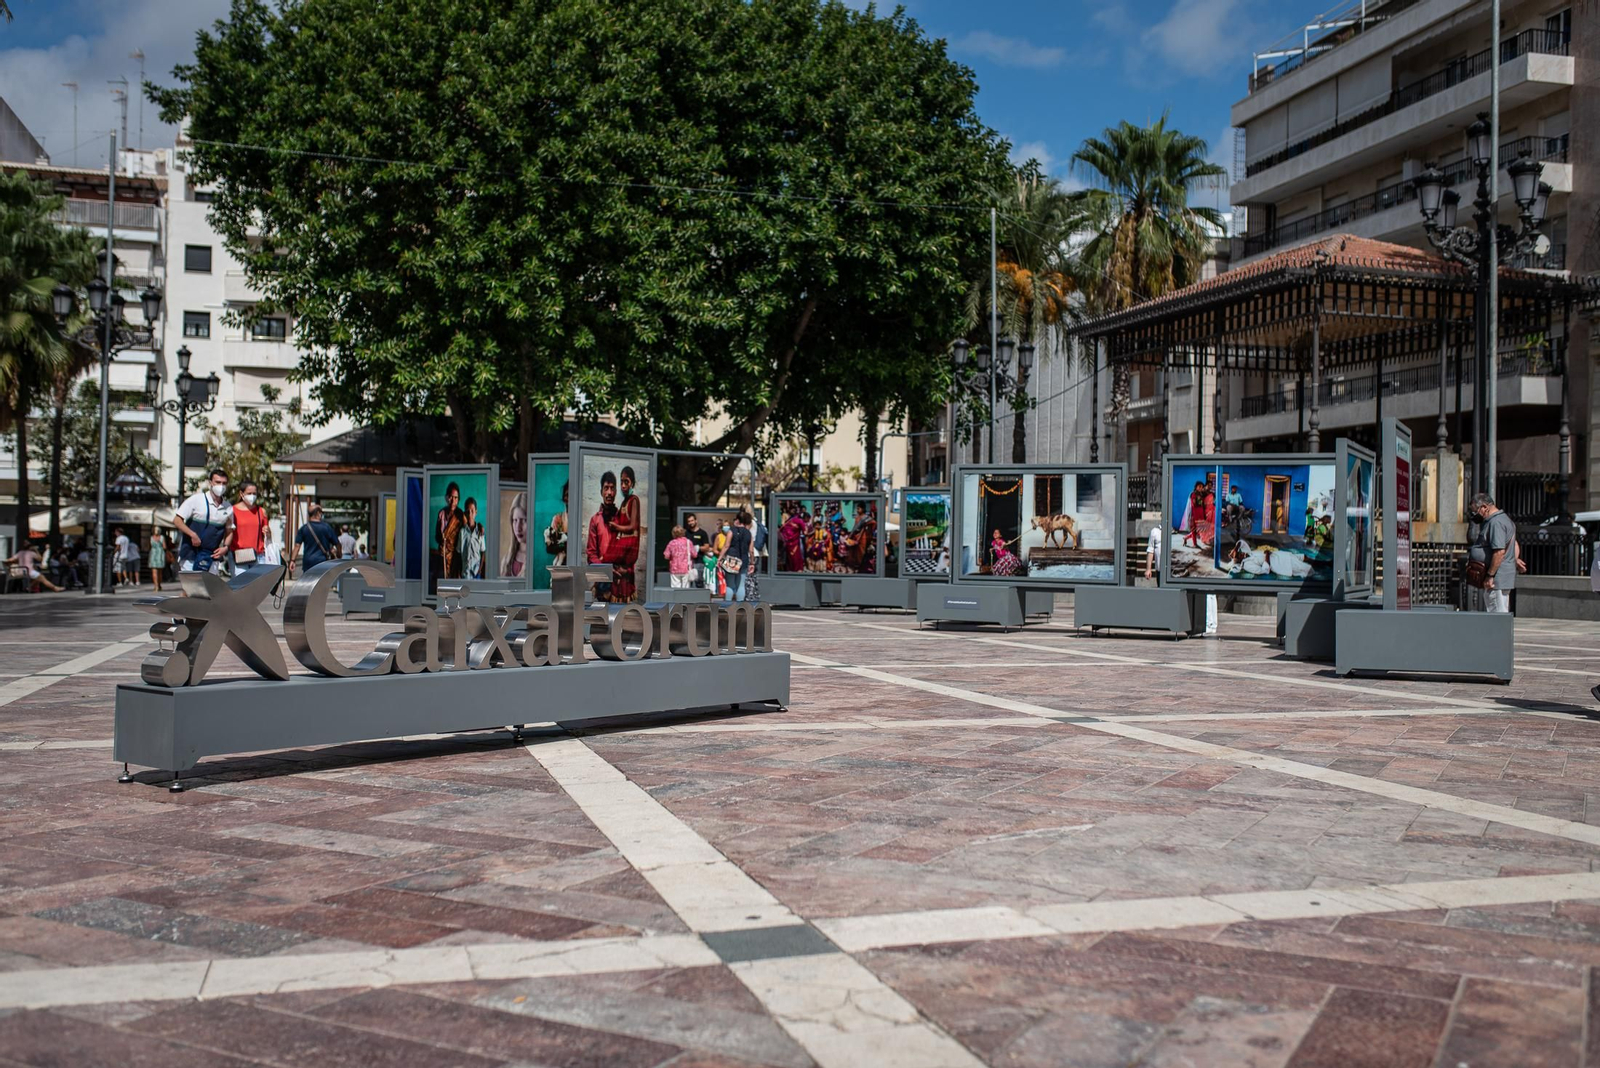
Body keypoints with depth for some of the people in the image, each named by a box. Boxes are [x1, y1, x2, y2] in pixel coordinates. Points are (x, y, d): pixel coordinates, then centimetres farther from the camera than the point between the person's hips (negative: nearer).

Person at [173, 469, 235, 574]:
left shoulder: (228, 509, 8)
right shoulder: (196, 500, -3)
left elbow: (229, 531, 19)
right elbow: (177, 520, -5)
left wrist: (225, 547, 0)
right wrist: (192, 534, -19)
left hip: (212, 557, 4)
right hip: (190, 555, -4)